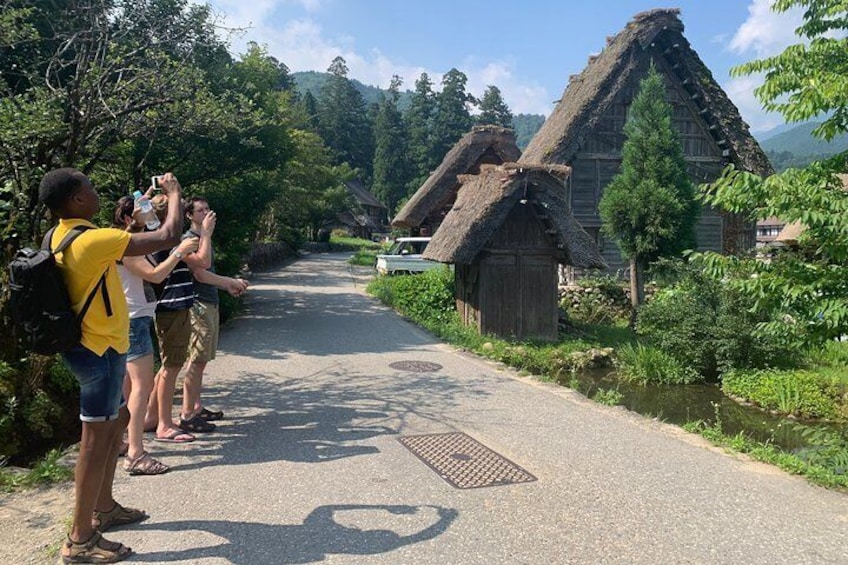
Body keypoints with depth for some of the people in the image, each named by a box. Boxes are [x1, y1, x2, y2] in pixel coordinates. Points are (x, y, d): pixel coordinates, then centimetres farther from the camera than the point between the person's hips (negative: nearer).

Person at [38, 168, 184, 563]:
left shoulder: (62, 236, 6)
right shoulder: (91, 240, -24)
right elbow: (168, 237, -24)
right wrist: (173, 192, -9)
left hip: (92, 348, 10)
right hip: (99, 352, -10)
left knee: (118, 420, 22)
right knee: (96, 438, -3)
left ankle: (103, 508, 34)